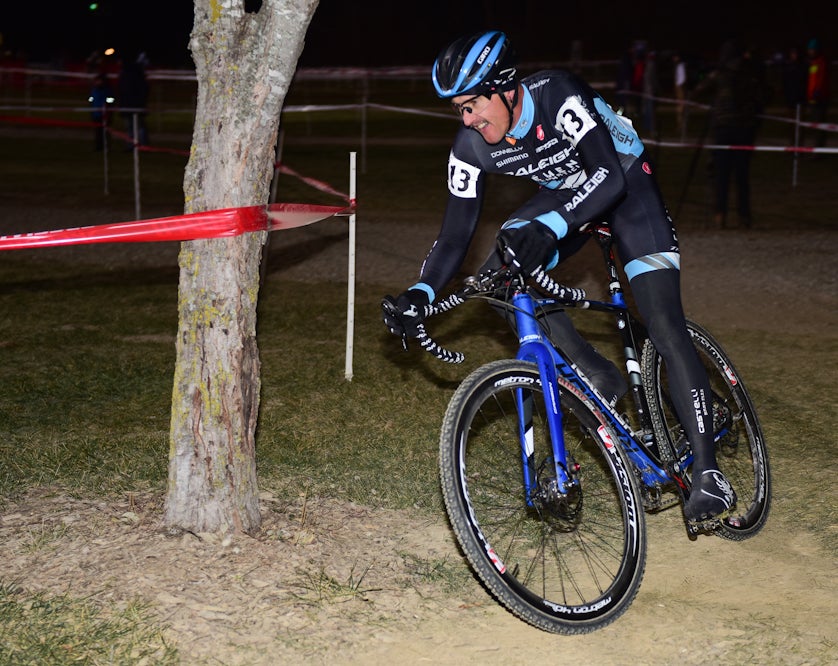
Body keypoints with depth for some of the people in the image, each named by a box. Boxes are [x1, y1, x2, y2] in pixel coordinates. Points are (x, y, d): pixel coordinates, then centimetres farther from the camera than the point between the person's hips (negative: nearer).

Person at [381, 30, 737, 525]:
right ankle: (599, 376, -2)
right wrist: (421, 293, -31)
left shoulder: (559, 96, -35)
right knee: (503, 272, -17)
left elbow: (610, 176, -44)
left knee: (665, 326, -17)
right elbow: (457, 234, -15)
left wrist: (550, 227, -59)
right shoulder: (473, 146, -19)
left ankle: (708, 474, -13)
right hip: (565, 191, 6)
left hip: (625, 181, -6)